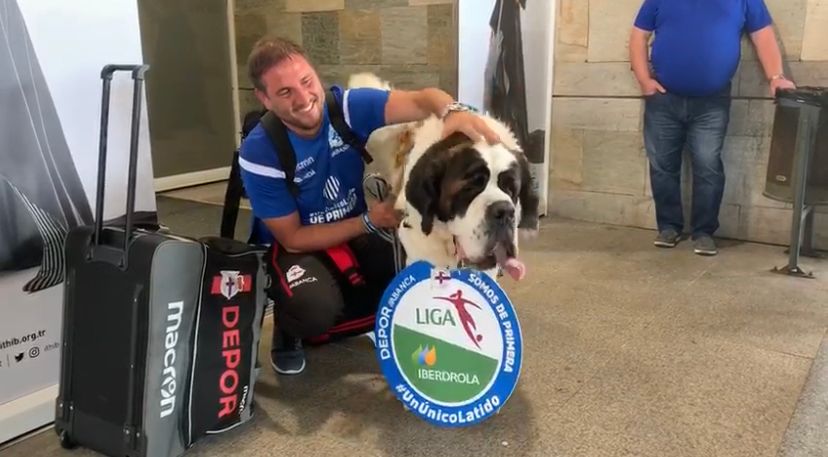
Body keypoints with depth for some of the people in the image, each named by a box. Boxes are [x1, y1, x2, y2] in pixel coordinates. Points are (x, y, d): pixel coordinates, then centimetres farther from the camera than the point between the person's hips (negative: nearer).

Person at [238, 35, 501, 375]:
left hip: (354, 233, 5)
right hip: (293, 246, -4)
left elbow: (421, 100, -31)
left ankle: (322, 325, 8)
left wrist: (452, 111, -55)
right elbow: (292, 238, -19)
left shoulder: (347, 106, -18)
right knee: (317, 307, -35)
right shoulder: (259, 154, -25)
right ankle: (289, 330, 5)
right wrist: (368, 222, -25)